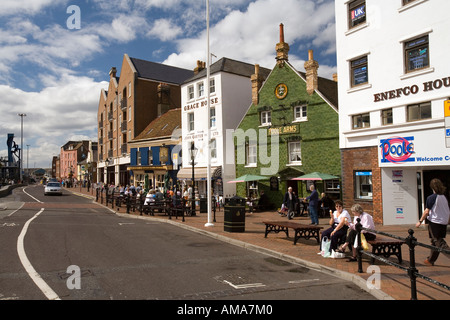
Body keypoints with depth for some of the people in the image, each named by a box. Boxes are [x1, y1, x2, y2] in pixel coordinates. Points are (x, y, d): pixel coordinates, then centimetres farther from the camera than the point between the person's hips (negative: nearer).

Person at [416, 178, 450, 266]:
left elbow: (427, 211, -13)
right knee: (435, 242, 15)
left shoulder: (431, 198, -12)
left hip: (434, 222, -7)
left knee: (439, 242, -4)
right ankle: (431, 260, 25)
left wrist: (420, 221, -5)